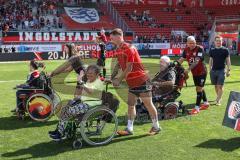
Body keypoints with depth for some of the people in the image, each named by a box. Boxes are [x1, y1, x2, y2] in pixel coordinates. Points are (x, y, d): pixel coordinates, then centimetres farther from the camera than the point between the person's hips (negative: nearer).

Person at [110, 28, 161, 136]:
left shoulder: (129, 48, -19)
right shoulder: (118, 50, 7)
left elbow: (129, 68, -21)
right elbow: (119, 64, 16)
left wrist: (119, 80, -15)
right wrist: (112, 77, 5)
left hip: (141, 81, -8)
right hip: (131, 82, 8)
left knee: (148, 104, 2)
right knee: (130, 105, 8)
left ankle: (156, 127, 16)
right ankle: (129, 129, 15)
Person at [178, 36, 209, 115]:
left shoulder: (200, 49, -19)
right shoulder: (186, 50, 0)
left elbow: (197, 61, -28)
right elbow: (182, 59, -5)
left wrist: (188, 69, -37)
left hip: (201, 72, -6)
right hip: (194, 72, 6)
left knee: (199, 88, -7)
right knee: (200, 88, 17)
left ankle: (197, 107, -3)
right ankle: (206, 102, 35)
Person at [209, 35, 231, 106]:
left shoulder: (225, 50, -2)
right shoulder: (212, 51, 8)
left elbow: (228, 60, 0)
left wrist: (228, 70, -5)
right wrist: (210, 70, 12)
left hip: (221, 70, -4)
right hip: (213, 70, 4)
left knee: (220, 86, -7)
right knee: (216, 85, 12)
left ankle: (218, 100, 0)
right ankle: (218, 97, 29)